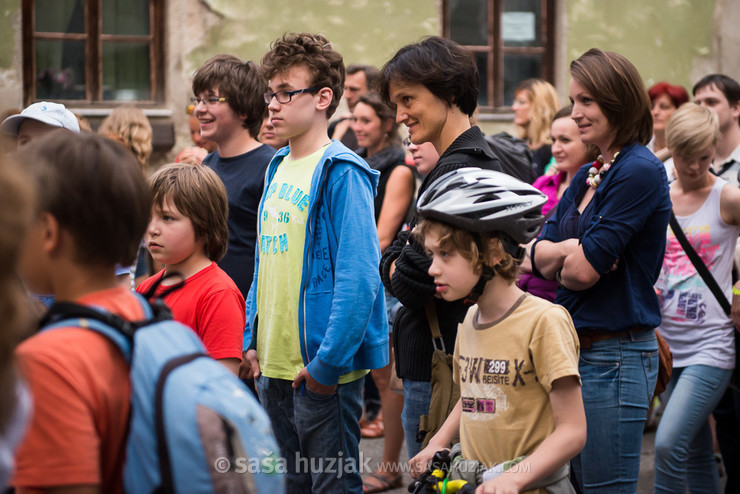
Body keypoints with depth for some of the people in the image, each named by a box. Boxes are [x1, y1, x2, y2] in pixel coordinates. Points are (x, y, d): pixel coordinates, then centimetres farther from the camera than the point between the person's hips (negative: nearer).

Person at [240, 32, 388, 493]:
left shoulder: (341, 172, -13)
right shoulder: (278, 168, 13)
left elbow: (358, 275, -19)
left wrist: (328, 361, -21)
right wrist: (253, 340, 13)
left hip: (323, 368, -8)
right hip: (274, 365, 8)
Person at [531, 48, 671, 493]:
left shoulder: (640, 172, -14)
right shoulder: (586, 177, 14)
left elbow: (584, 270, -19)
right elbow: (540, 255, 7)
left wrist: (564, 262, 0)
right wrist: (571, 251, -12)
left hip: (616, 353, -9)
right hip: (576, 350, 9)